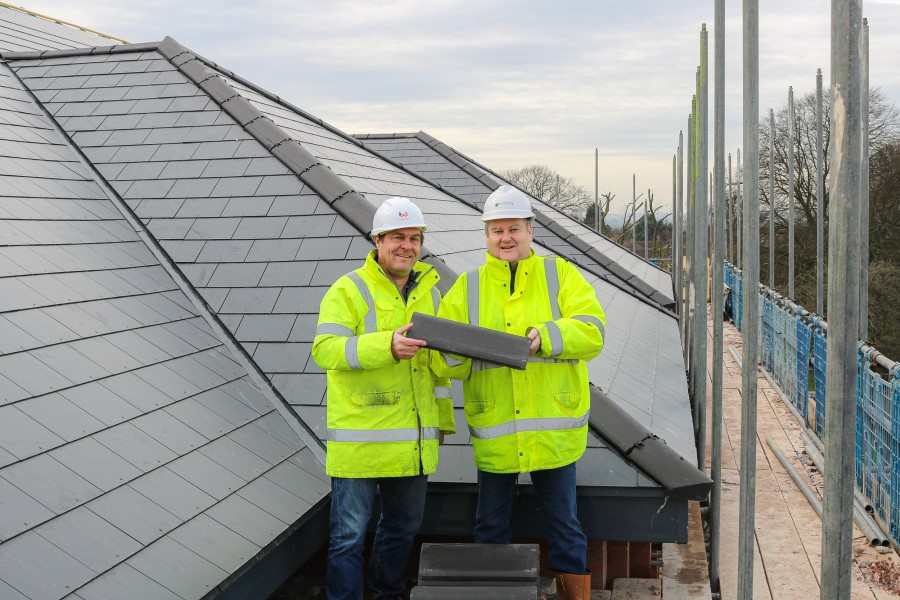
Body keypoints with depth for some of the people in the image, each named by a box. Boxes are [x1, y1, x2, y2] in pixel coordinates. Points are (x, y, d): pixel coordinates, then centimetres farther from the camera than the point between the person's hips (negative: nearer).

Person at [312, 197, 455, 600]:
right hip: (360, 438, -6)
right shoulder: (349, 290, -7)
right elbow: (324, 349, -19)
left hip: (413, 441, 6)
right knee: (350, 532, 1)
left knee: (404, 525, 20)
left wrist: (442, 420, 21)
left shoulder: (429, 292, 13)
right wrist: (386, 346, -31)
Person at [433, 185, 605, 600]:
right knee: (490, 527, 13)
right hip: (494, 430, 1)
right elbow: (446, 363, 0)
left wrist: (545, 337, -27)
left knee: (563, 525, 10)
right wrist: (453, 351, -23)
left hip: (554, 427, -1)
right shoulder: (468, 287, 6)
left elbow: (592, 331, -11)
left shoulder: (560, 275, 3)